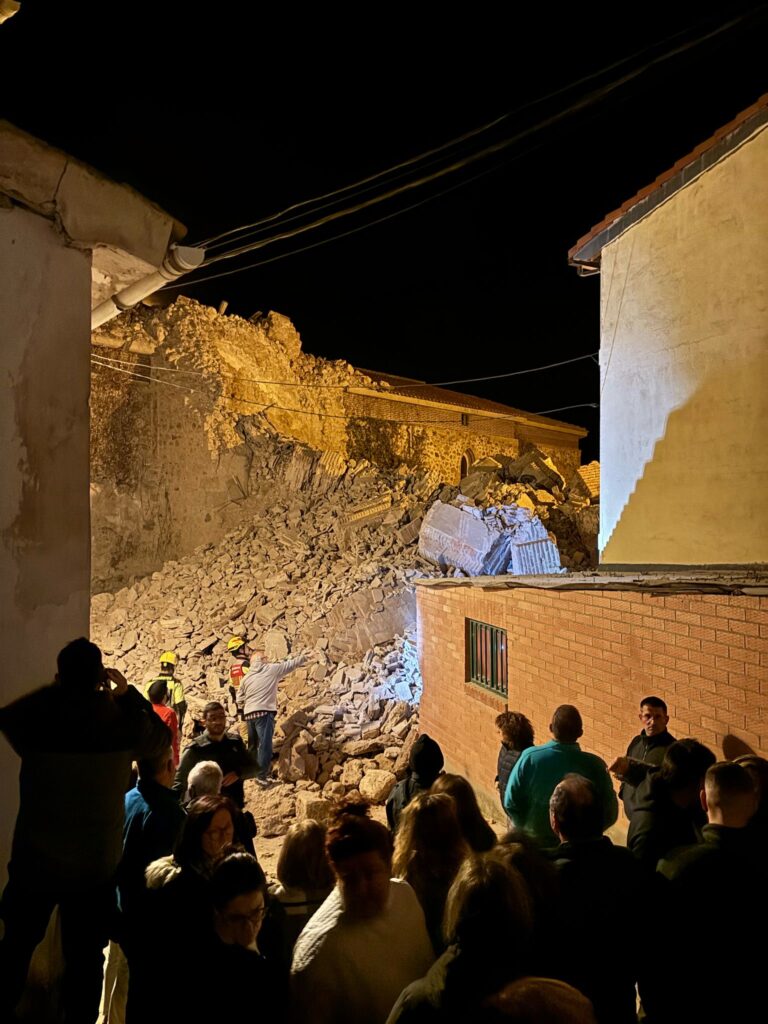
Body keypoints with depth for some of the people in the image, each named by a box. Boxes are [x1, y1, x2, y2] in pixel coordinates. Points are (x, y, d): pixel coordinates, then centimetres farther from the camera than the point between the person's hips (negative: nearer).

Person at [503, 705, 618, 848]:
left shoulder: (529, 757, -17)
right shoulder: (595, 765, -17)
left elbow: (511, 802, -10)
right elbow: (610, 813, -8)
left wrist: (528, 828, 6)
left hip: (534, 842, 1)